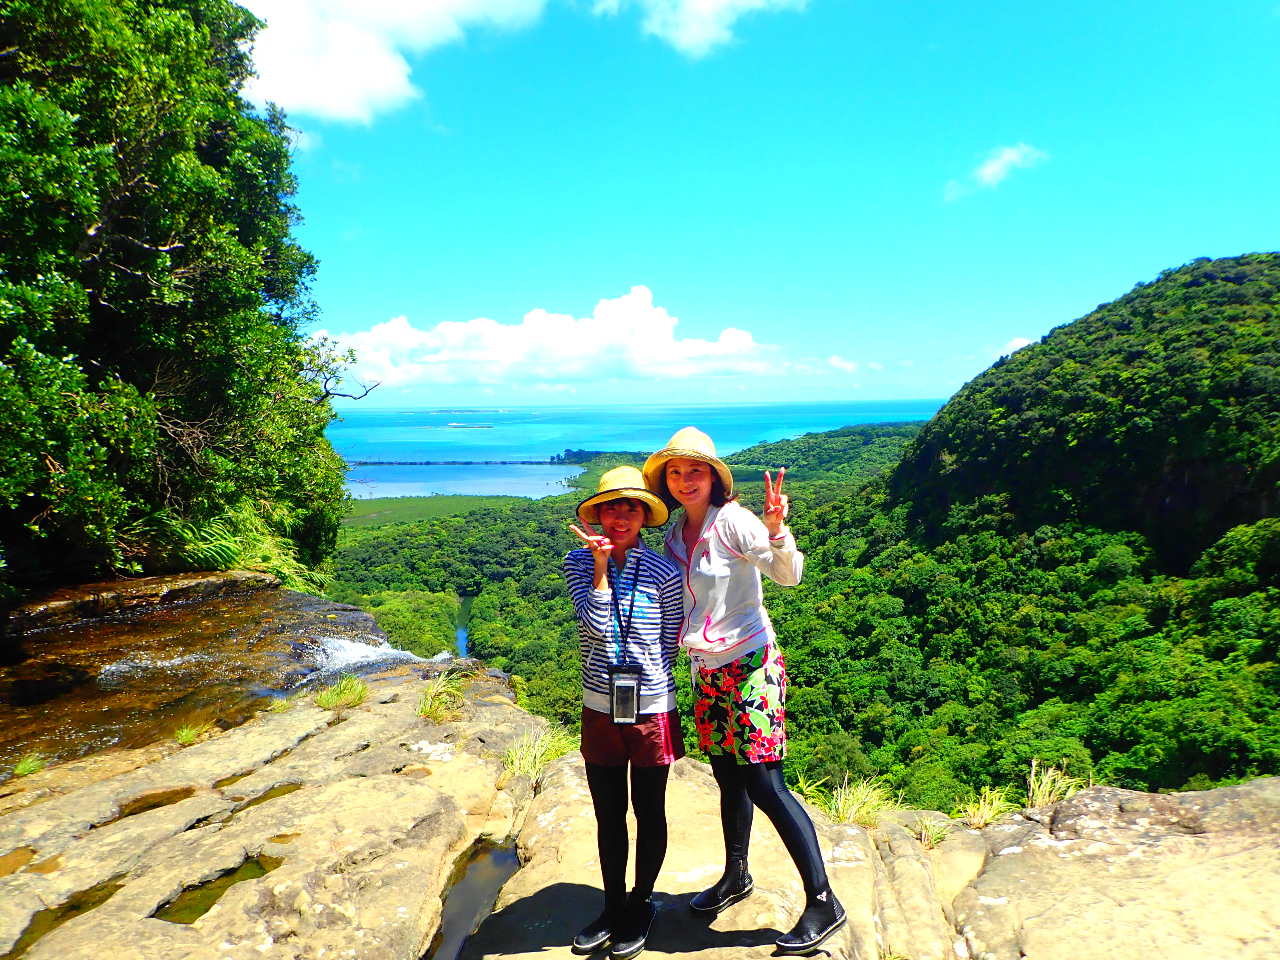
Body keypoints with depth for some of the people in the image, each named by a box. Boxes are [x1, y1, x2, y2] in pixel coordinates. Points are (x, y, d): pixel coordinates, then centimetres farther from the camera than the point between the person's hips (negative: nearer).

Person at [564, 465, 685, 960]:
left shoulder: (663, 572, -8)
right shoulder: (579, 563, -3)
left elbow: (671, 642, 2)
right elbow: (596, 625, -14)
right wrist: (600, 566, -19)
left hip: (651, 710, -2)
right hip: (600, 710, 2)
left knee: (649, 813, 14)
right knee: (608, 816, 16)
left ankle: (641, 907, 35)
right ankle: (614, 909, 36)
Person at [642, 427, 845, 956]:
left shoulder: (733, 520, -13)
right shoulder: (675, 536, 8)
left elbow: (789, 575, -22)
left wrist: (776, 531, -41)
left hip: (750, 664, -7)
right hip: (707, 670, 7)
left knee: (763, 782, -7)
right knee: (727, 776, 18)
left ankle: (823, 902, 5)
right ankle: (736, 875, 37)